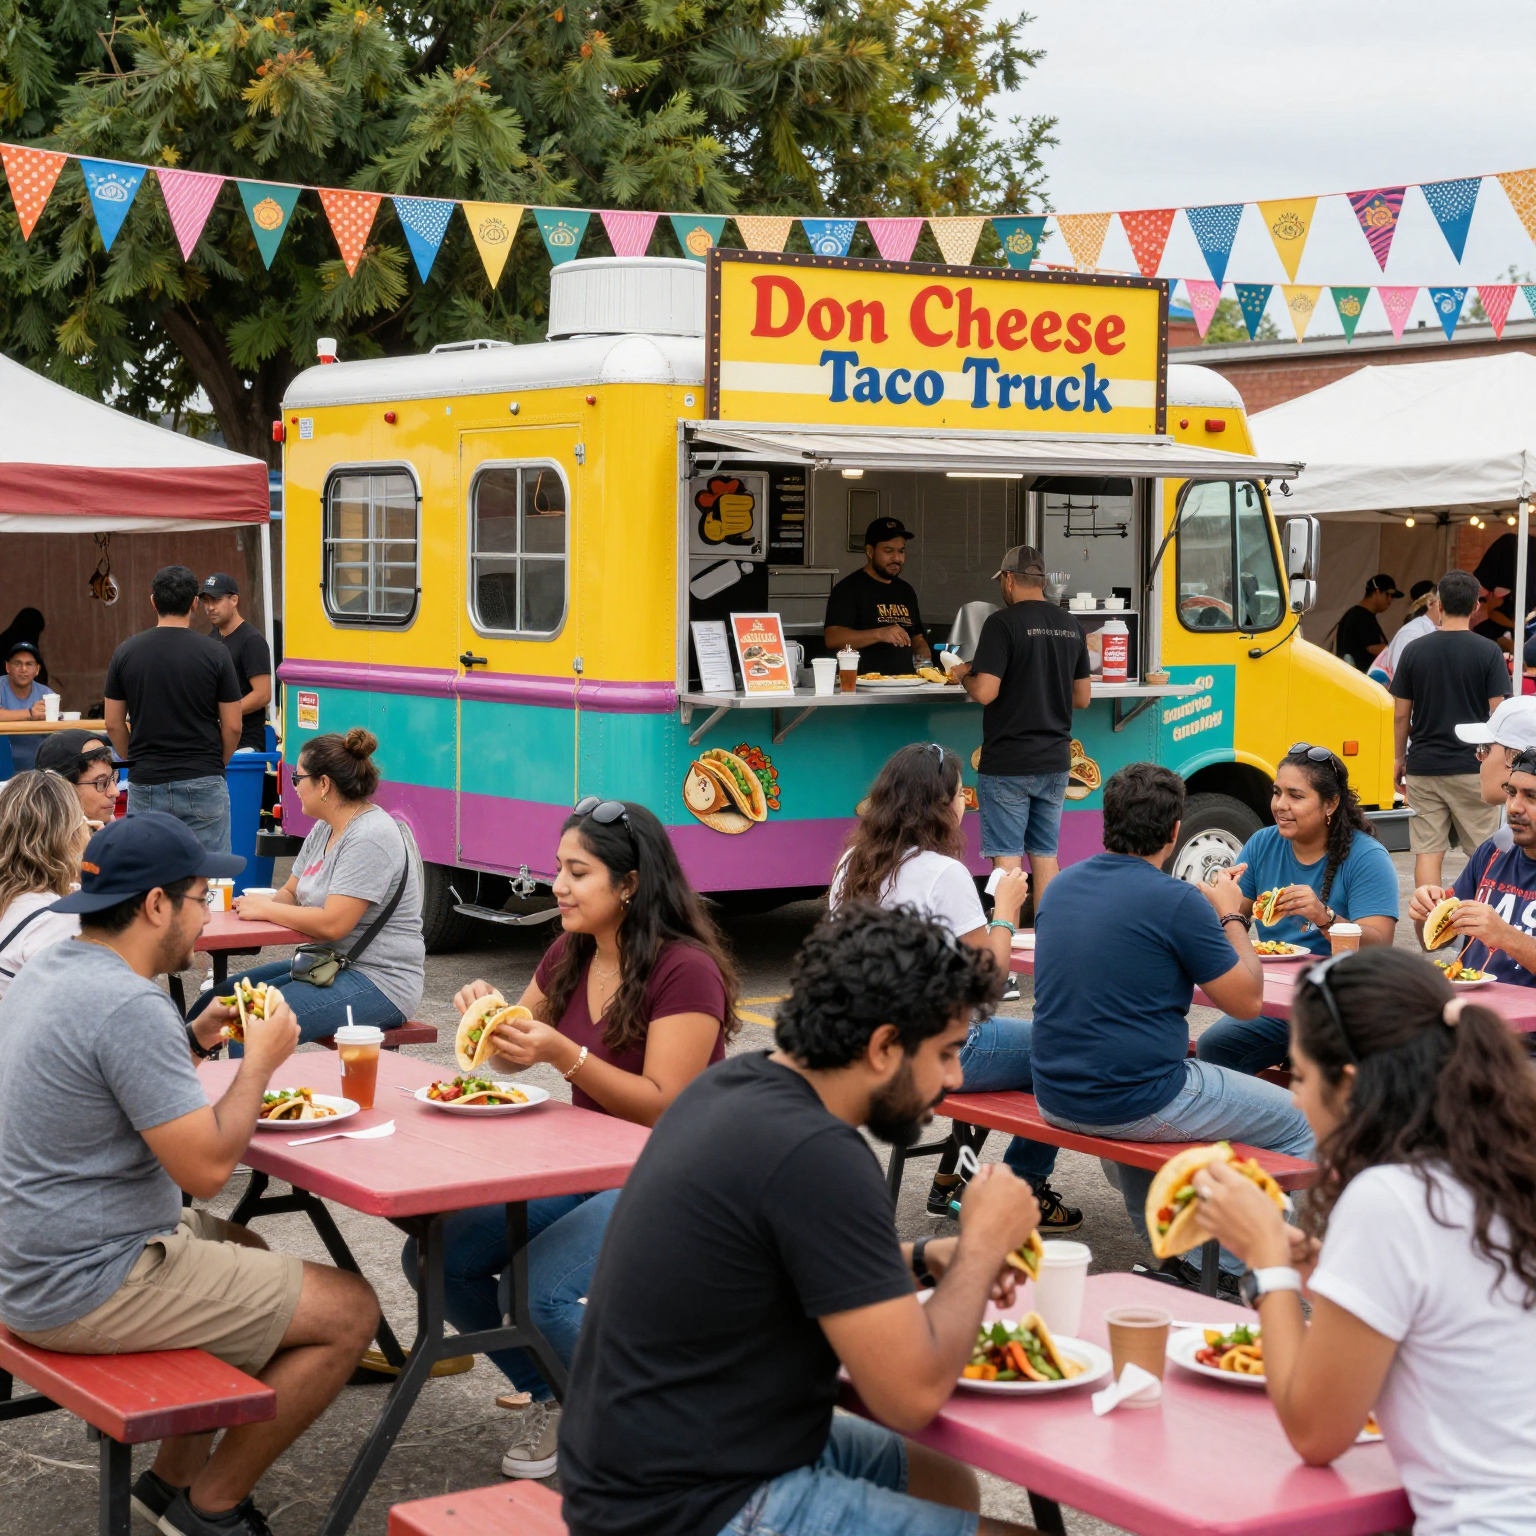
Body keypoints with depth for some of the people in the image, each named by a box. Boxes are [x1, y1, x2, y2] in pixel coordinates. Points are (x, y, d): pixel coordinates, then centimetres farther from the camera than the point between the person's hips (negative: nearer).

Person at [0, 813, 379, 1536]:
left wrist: (198, 1041, 11)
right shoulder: (130, 1006, -24)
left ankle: (173, 1477, 29)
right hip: (90, 1288, -11)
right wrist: (260, 1062, -10)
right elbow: (205, 1169, -24)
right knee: (349, 1311, -4)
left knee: (249, 1254, 31)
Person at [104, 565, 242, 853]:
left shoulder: (126, 652, 1)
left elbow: (114, 724, 5)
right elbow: (232, 726, -3)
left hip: (145, 785, 2)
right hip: (202, 783, -2)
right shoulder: (214, 653, -6)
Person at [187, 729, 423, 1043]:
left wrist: (265, 910, -12)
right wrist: (254, 903, -5)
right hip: (327, 966, 10)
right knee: (217, 1001, 2)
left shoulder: (370, 838, -19)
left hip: (378, 982, -10)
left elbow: (331, 924, -25)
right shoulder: (323, 830, 13)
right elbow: (291, 893, 18)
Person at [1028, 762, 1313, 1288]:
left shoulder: (1060, 885, 4)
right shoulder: (1177, 902, -17)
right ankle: (1236, 1273, 15)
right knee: (1299, 1124, 11)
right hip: (1138, 1102, -7)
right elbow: (1247, 1001, -8)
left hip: (1056, 1099, 7)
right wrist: (1231, 916, 6)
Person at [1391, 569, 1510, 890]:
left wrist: (1400, 759, 15)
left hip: (1423, 767, 2)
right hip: (1472, 767, -1)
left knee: (1427, 852, 4)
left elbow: (1401, 715, 3)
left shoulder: (1415, 650, 0)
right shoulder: (1488, 652, -6)